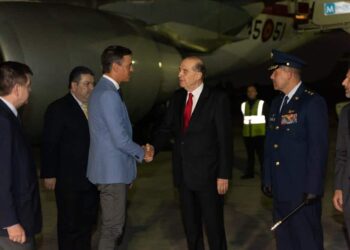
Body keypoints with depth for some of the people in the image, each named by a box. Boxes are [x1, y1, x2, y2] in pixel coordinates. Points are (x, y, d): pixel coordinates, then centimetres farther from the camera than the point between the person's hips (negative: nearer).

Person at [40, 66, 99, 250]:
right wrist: (49, 174, -12)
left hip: (90, 177, 6)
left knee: (88, 219, 16)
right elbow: (49, 144, -11)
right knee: (69, 223, 4)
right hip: (68, 179, -6)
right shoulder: (58, 109, -11)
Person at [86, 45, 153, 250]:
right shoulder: (108, 94, -22)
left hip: (113, 168, 10)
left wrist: (137, 152, 13)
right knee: (113, 226, -1)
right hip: (112, 170, -10)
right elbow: (120, 139, -23)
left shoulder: (105, 90, 11)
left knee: (115, 224, 19)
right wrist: (142, 153, -6)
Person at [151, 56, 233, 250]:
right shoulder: (177, 98, 7)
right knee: (190, 224, 16)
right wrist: (153, 147, -12)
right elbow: (166, 128, 8)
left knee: (213, 224, 4)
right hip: (183, 173, 5)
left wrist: (224, 175, -13)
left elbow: (225, 139, -10)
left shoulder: (217, 99, -9)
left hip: (207, 173, -5)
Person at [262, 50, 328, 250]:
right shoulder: (277, 103, 13)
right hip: (280, 188, 8)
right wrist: (268, 179, 12)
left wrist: (313, 188, -17)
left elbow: (319, 148, -15)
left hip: (302, 188, -7)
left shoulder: (313, 102, -11)